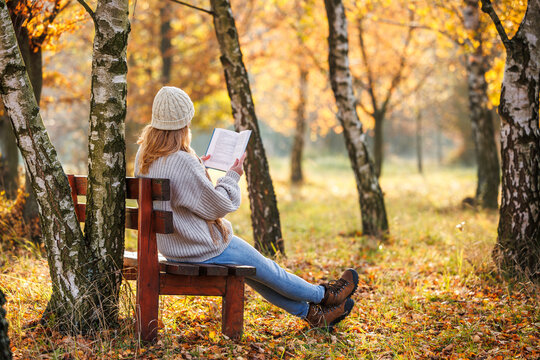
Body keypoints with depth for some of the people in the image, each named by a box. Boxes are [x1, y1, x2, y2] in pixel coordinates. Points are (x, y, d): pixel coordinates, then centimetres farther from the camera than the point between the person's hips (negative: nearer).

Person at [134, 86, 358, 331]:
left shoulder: (144, 155, -2)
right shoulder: (182, 162, -30)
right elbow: (217, 206, -22)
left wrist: (198, 167, 15)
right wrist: (232, 177, -7)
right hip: (204, 249, -9)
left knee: (251, 273, 21)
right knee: (266, 269, 13)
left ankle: (311, 313, 31)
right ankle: (324, 295, 35)